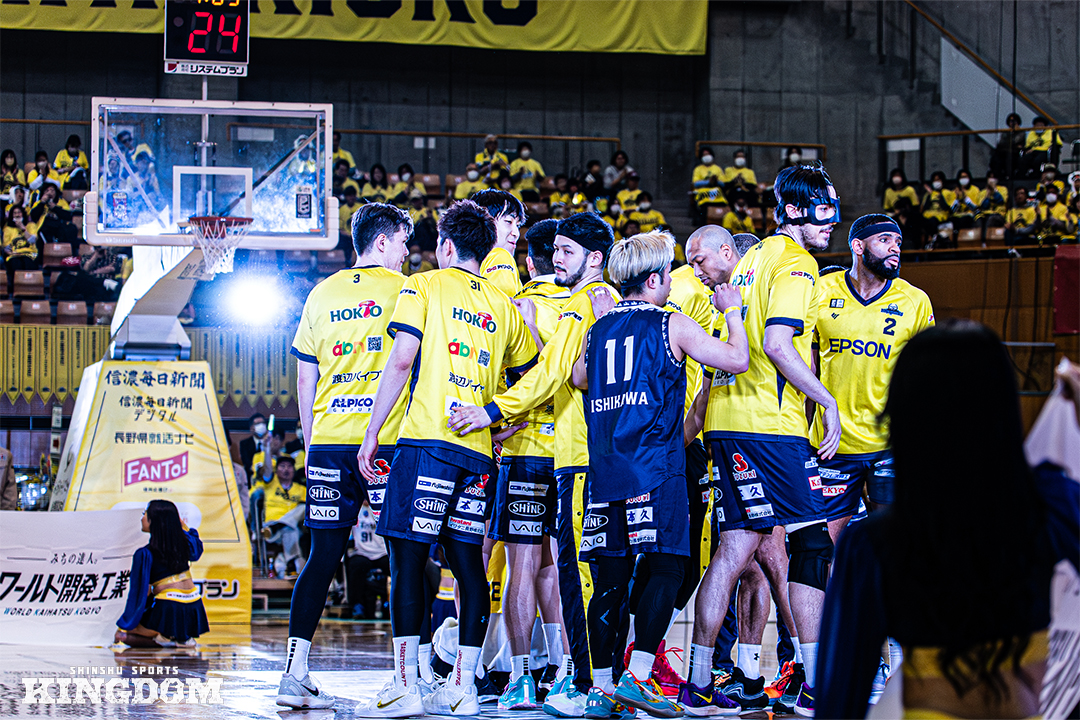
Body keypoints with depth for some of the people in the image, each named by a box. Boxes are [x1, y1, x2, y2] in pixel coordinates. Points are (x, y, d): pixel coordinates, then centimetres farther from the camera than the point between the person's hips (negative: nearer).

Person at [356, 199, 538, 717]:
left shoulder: (424, 287, 2)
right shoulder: (504, 306, 16)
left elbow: (401, 360, -8)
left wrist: (372, 433, -4)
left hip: (427, 440, -5)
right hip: (478, 448, 5)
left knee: (408, 558, -4)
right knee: (468, 563, 7)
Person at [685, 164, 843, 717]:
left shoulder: (752, 259, 21)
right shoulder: (795, 262, -7)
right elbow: (777, 343, -19)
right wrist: (827, 401, -12)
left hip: (727, 422, 9)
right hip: (771, 424, -9)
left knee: (735, 547, 7)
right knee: (812, 543, -3)